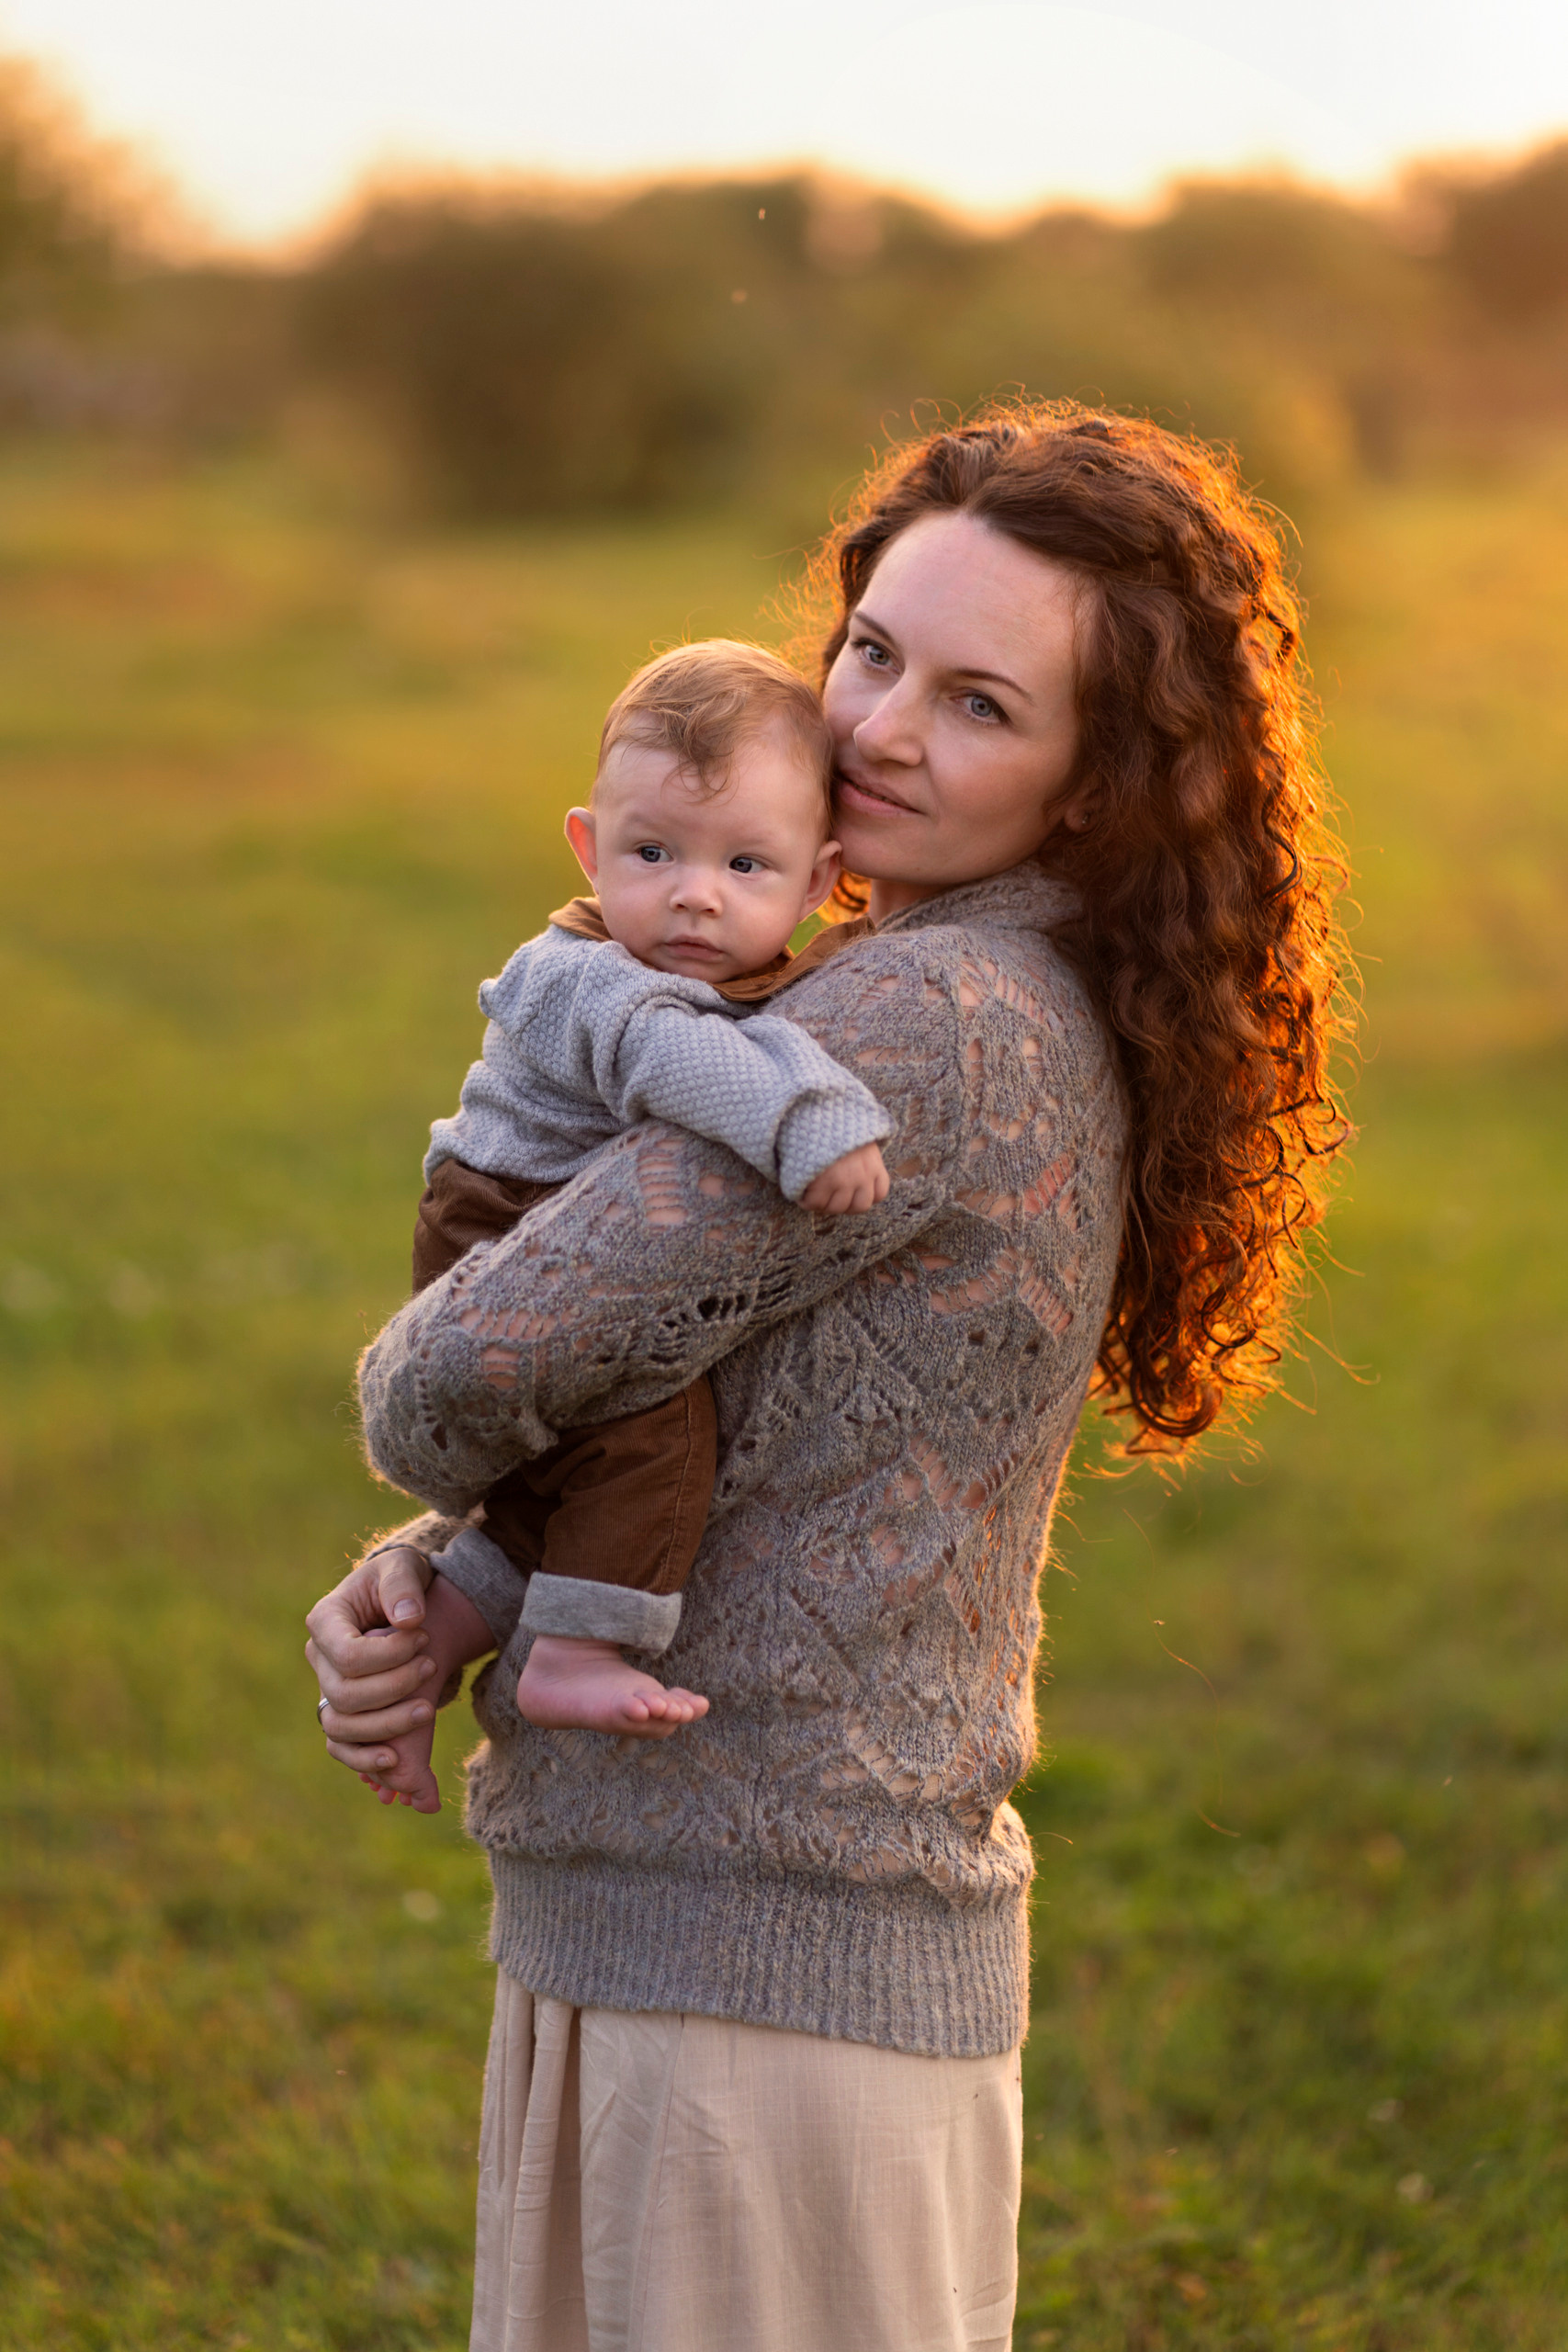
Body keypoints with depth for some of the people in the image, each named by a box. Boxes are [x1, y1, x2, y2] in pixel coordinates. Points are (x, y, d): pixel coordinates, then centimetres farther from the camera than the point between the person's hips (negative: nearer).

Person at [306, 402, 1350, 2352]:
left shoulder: (930, 1026, -19)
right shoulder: (1038, 1032, 12)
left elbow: (489, 1365, -23)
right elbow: (697, 1399, 15)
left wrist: (420, 1417, 2)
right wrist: (425, 1597, -3)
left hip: (763, 1975, -9)